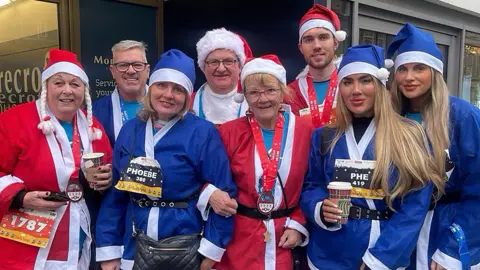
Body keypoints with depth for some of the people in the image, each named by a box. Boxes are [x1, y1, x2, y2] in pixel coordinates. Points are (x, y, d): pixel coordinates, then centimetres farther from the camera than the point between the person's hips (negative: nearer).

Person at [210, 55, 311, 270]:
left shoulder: (305, 131, -3)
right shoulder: (228, 132, -5)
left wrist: (299, 225, -3)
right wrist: (213, 194, -17)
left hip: (287, 236, 1)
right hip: (240, 237, 0)